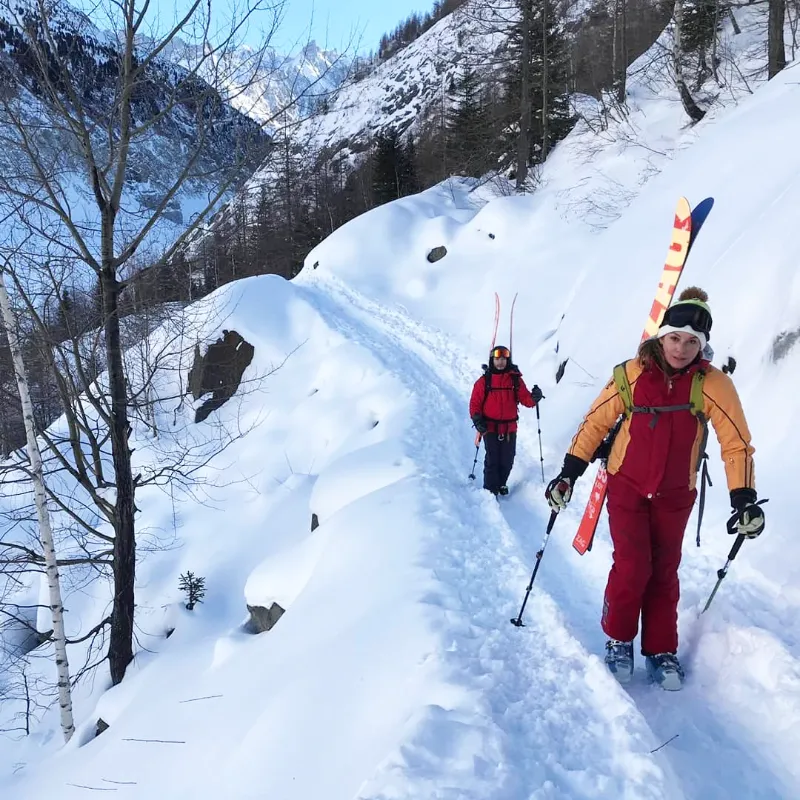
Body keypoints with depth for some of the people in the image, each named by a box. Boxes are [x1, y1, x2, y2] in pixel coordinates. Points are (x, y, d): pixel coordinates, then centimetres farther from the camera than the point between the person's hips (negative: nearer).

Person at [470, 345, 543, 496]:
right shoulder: (484, 381, -2)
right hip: (490, 427, -2)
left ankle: (501, 483, 33)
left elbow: (525, 399, -1)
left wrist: (534, 398, -22)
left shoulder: (515, 379, 3)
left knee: (507, 460, 11)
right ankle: (490, 489, 10)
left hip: (510, 428, 2)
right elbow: (475, 402, -1)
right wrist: (477, 419, -15)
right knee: (492, 460, -2)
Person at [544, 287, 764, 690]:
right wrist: (569, 473, -7)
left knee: (664, 573, 10)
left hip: (675, 497, 1)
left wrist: (744, 499, -15)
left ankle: (661, 650, 27)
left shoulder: (713, 384, -12)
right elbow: (596, 422, -4)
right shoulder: (633, 373, -12)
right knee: (631, 567, -9)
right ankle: (618, 639, 15)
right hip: (626, 487, -1)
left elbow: (736, 444, -8)